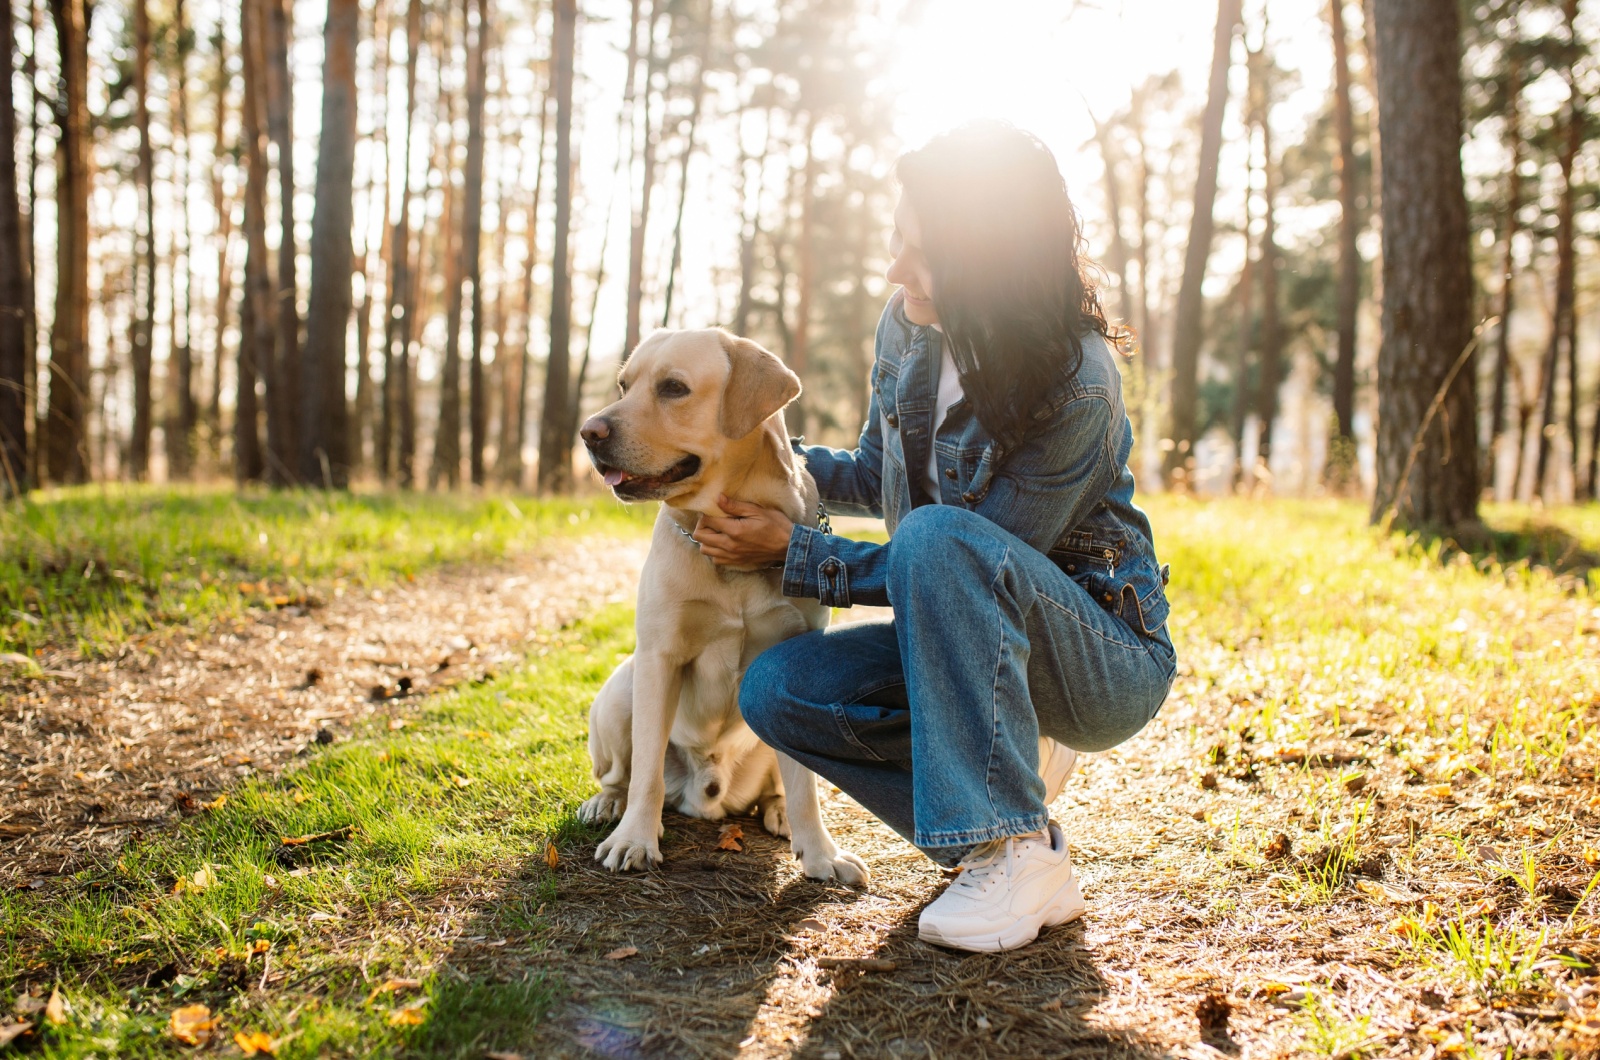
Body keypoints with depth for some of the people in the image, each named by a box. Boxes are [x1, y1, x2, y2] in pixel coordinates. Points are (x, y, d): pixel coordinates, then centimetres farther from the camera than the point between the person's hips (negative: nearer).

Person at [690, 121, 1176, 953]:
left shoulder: (1078, 390, -26)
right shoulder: (909, 325, -4)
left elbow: (964, 554, -22)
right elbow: (877, 475, 12)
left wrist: (795, 555, -19)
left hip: (1106, 658, -6)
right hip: (965, 638, 7)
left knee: (939, 538, -36)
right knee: (775, 689, -15)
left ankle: (1014, 856, -27)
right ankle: (1018, 768, -1)